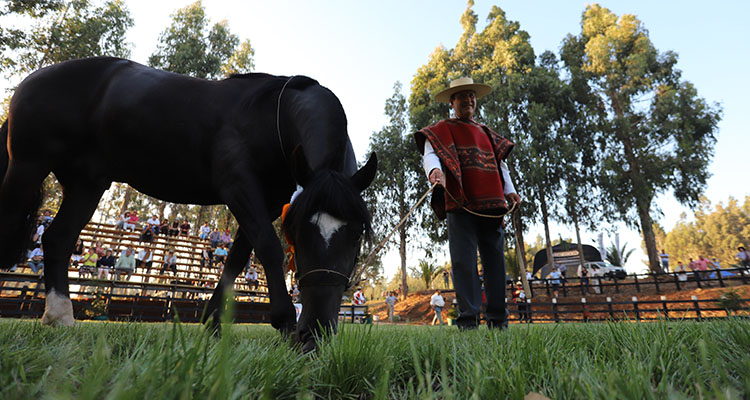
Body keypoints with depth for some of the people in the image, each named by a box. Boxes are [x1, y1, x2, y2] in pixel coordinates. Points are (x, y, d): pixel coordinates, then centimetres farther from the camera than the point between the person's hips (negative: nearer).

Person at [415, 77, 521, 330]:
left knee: (495, 259, 4)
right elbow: (429, 154, -4)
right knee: (463, 260, -9)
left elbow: (500, 162, 26)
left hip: (490, 203, 5)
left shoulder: (487, 134, 29)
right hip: (460, 203, -5)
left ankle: (498, 319, 12)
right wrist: (434, 170, -28)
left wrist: (509, 191, 10)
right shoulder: (440, 131, 13)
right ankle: (468, 319, -5)